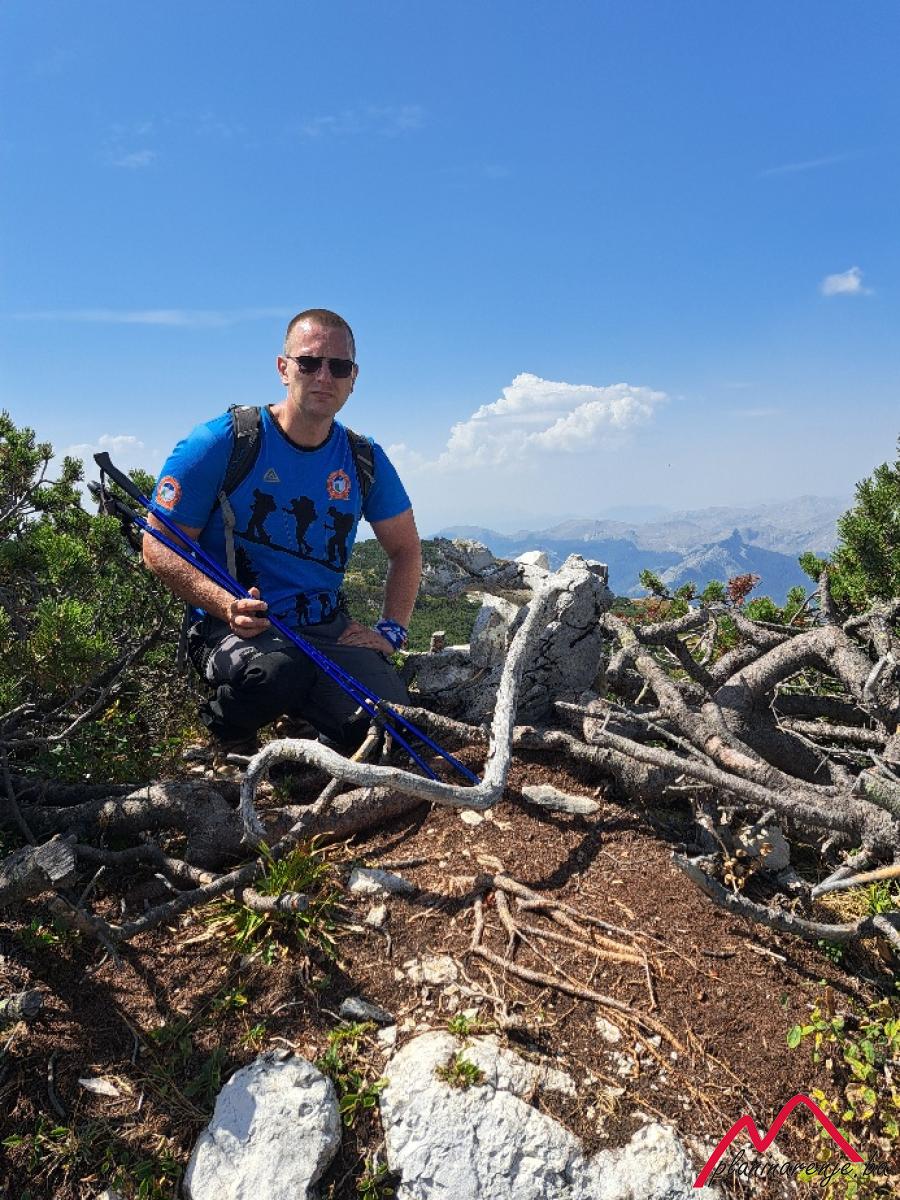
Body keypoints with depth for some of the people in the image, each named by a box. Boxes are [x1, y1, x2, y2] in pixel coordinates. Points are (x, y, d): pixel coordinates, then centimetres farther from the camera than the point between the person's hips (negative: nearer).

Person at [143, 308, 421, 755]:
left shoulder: (365, 460, 5)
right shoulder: (221, 442, -8)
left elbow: (405, 550, 17)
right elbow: (159, 547, -8)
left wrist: (390, 630, 2)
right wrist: (227, 605, -25)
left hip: (329, 629, 3)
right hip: (234, 627, -3)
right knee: (277, 670, -38)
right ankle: (225, 724, -1)